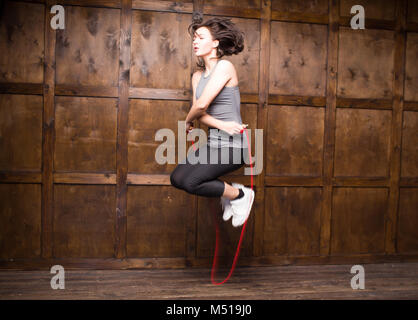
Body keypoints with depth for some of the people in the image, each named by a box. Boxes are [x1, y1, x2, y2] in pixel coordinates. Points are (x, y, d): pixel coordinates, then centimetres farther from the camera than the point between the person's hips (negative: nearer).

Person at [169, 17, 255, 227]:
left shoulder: (225, 67, -13)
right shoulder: (197, 76, 11)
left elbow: (201, 105, -20)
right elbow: (200, 113, 1)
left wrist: (187, 122, 0)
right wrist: (221, 125, -18)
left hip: (232, 145, -8)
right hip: (213, 141, 8)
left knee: (190, 182, -18)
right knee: (177, 178, 4)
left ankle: (240, 195, 4)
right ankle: (227, 194, 19)